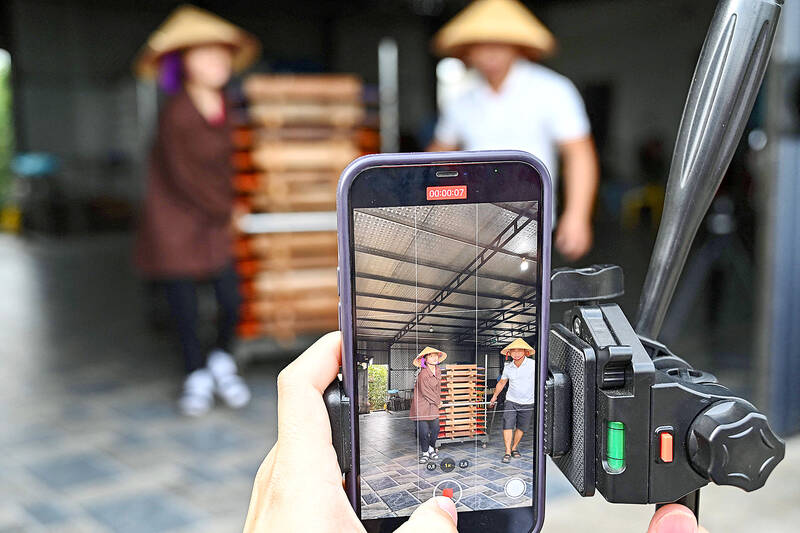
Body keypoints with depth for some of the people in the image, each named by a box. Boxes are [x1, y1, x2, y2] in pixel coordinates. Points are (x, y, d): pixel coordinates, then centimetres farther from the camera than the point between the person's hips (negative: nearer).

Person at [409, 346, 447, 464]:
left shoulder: (438, 371, 5)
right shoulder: (423, 374, -19)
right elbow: (425, 392, -14)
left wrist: (438, 400, 10)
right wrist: (437, 402, -3)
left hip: (433, 406, 6)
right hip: (421, 404, -6)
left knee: (435, 429, 4)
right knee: (423, 431, -6)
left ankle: (431, 448, 26)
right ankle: (425, 453, 11)